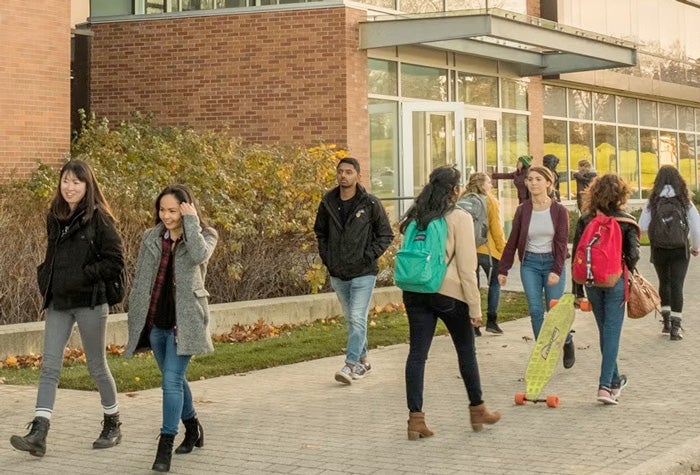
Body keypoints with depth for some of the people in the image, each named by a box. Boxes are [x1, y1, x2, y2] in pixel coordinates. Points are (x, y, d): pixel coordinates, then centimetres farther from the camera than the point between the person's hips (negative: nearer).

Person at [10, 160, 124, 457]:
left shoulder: (98, 218, -9)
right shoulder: (55, 217, 10)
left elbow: (115, 261, -11)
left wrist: (83, 276, -18)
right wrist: (45, 277, 6)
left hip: (89, 302, -5)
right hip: (58, 302, 5)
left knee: (96, 366, 7)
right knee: (49, 366, -2)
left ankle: (113, 425, 26)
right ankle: (38, 434, -6)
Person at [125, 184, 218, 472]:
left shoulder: (204, 235, -2)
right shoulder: (151, 238, 7)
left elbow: (199, 255, -27)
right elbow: (139, 281, 11)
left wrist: (191, 221, -18)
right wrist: (135, 319, 8)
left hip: (184, 320, -5)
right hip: (156, 320, 5)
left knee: (171, 380, -13)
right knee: (174, 380, 17)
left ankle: (165, 447, -10)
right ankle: (193, 428, 38)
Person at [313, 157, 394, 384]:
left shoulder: (370, 203, -7)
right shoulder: (328, 203, 4)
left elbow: (386, 234, -2)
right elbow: (320, 232, 19)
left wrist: (368, 256, -10)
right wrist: (326, 257, 7)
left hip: (363, 272, -5)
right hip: (337, 274, 5)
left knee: (357, 319, -12)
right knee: (351, 320, 13)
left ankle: (350, 365, -13)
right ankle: (363, 361, 26)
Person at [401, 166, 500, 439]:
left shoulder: (414, 217, 9)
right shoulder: (459, 218, -7)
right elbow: (466, 266, -10)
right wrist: (475, 307, -7)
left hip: (414, 291, 5)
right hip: (449, 293, -4)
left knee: (417, 353, 4)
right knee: (466, 351, 13)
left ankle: (415, 418, 0)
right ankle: (477, 411, 25)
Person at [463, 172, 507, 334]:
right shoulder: (490, 201, -5)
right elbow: (496, 228, -6)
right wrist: (503, 249, 2)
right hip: (487, 249, -3)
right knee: (495, 283, 14)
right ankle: (491, 321, 7)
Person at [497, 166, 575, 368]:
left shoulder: (559, 211, -5)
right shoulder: (522, 210, 1)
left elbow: (562, 243, -8)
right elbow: (512, 241, 5)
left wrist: (556, 270, -18)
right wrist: (503, 269, 4)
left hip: (552, 262, -2)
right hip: (530, 263, 2)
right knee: (535, 310, -1)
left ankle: (567, 342, 28)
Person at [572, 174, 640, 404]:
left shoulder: (585, 221, 0)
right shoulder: (626, 221, -6)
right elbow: (633, 255, -9)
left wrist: (578, 291, 6)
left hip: (592, 282, 3)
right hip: (615, 281, -3)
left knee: (604, 331, 17)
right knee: (612, 333, 1)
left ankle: (614, 380, 29)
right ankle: (605, 385, -7)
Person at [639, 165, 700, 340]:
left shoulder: (652, 203, -4)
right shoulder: (685, 202, -4)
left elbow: (642, 227, -9)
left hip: (659, 251, 1)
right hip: (680, 250, -1)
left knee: (664, 283, 22)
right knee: (677, 286, 2)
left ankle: (667, 321, 24)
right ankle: (675, 328, -3)